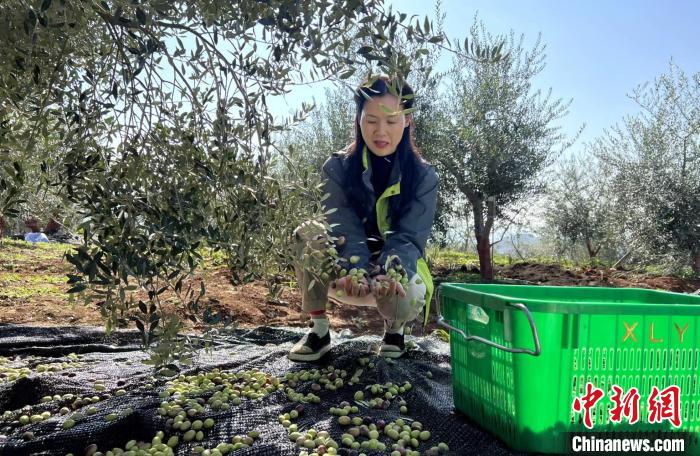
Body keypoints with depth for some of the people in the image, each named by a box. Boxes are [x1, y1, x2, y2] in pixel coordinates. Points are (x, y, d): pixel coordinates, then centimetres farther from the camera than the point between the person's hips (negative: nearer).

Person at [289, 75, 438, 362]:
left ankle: (394, 329, 3)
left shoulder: (423, 176, -9)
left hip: (397, 268, 0)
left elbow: (409, 237, -18)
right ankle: (319, 331, -13)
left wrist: (391, 273, -40)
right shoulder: (338, 168, -9)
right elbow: (345, 229, -19)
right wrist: (356, 271, -40)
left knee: (407, 294, -37)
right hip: (347, 273, 1)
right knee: (309, 233, -28)